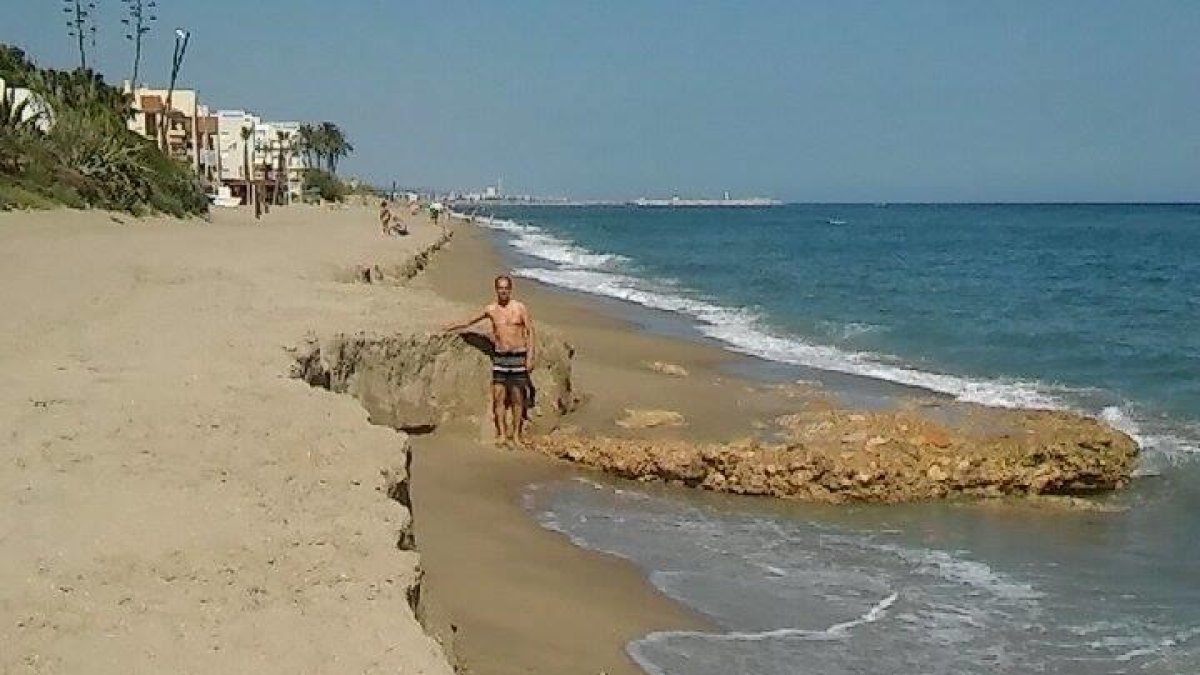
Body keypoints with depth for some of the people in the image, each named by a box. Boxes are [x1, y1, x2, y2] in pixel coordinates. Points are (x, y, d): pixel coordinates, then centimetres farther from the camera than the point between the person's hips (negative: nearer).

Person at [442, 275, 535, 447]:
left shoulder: (520, 307, -2)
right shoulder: (491, 309, 5)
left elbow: (530, 332, -1)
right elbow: (470, 321, 20)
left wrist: (530, 357, -8)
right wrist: (451, 327, 27)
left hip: (518, 356, -2)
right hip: (499, 356, 2)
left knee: (517, 398, 2)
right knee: (499, 397, -1)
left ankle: (516, 434, 11)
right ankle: (502, 434, 6)